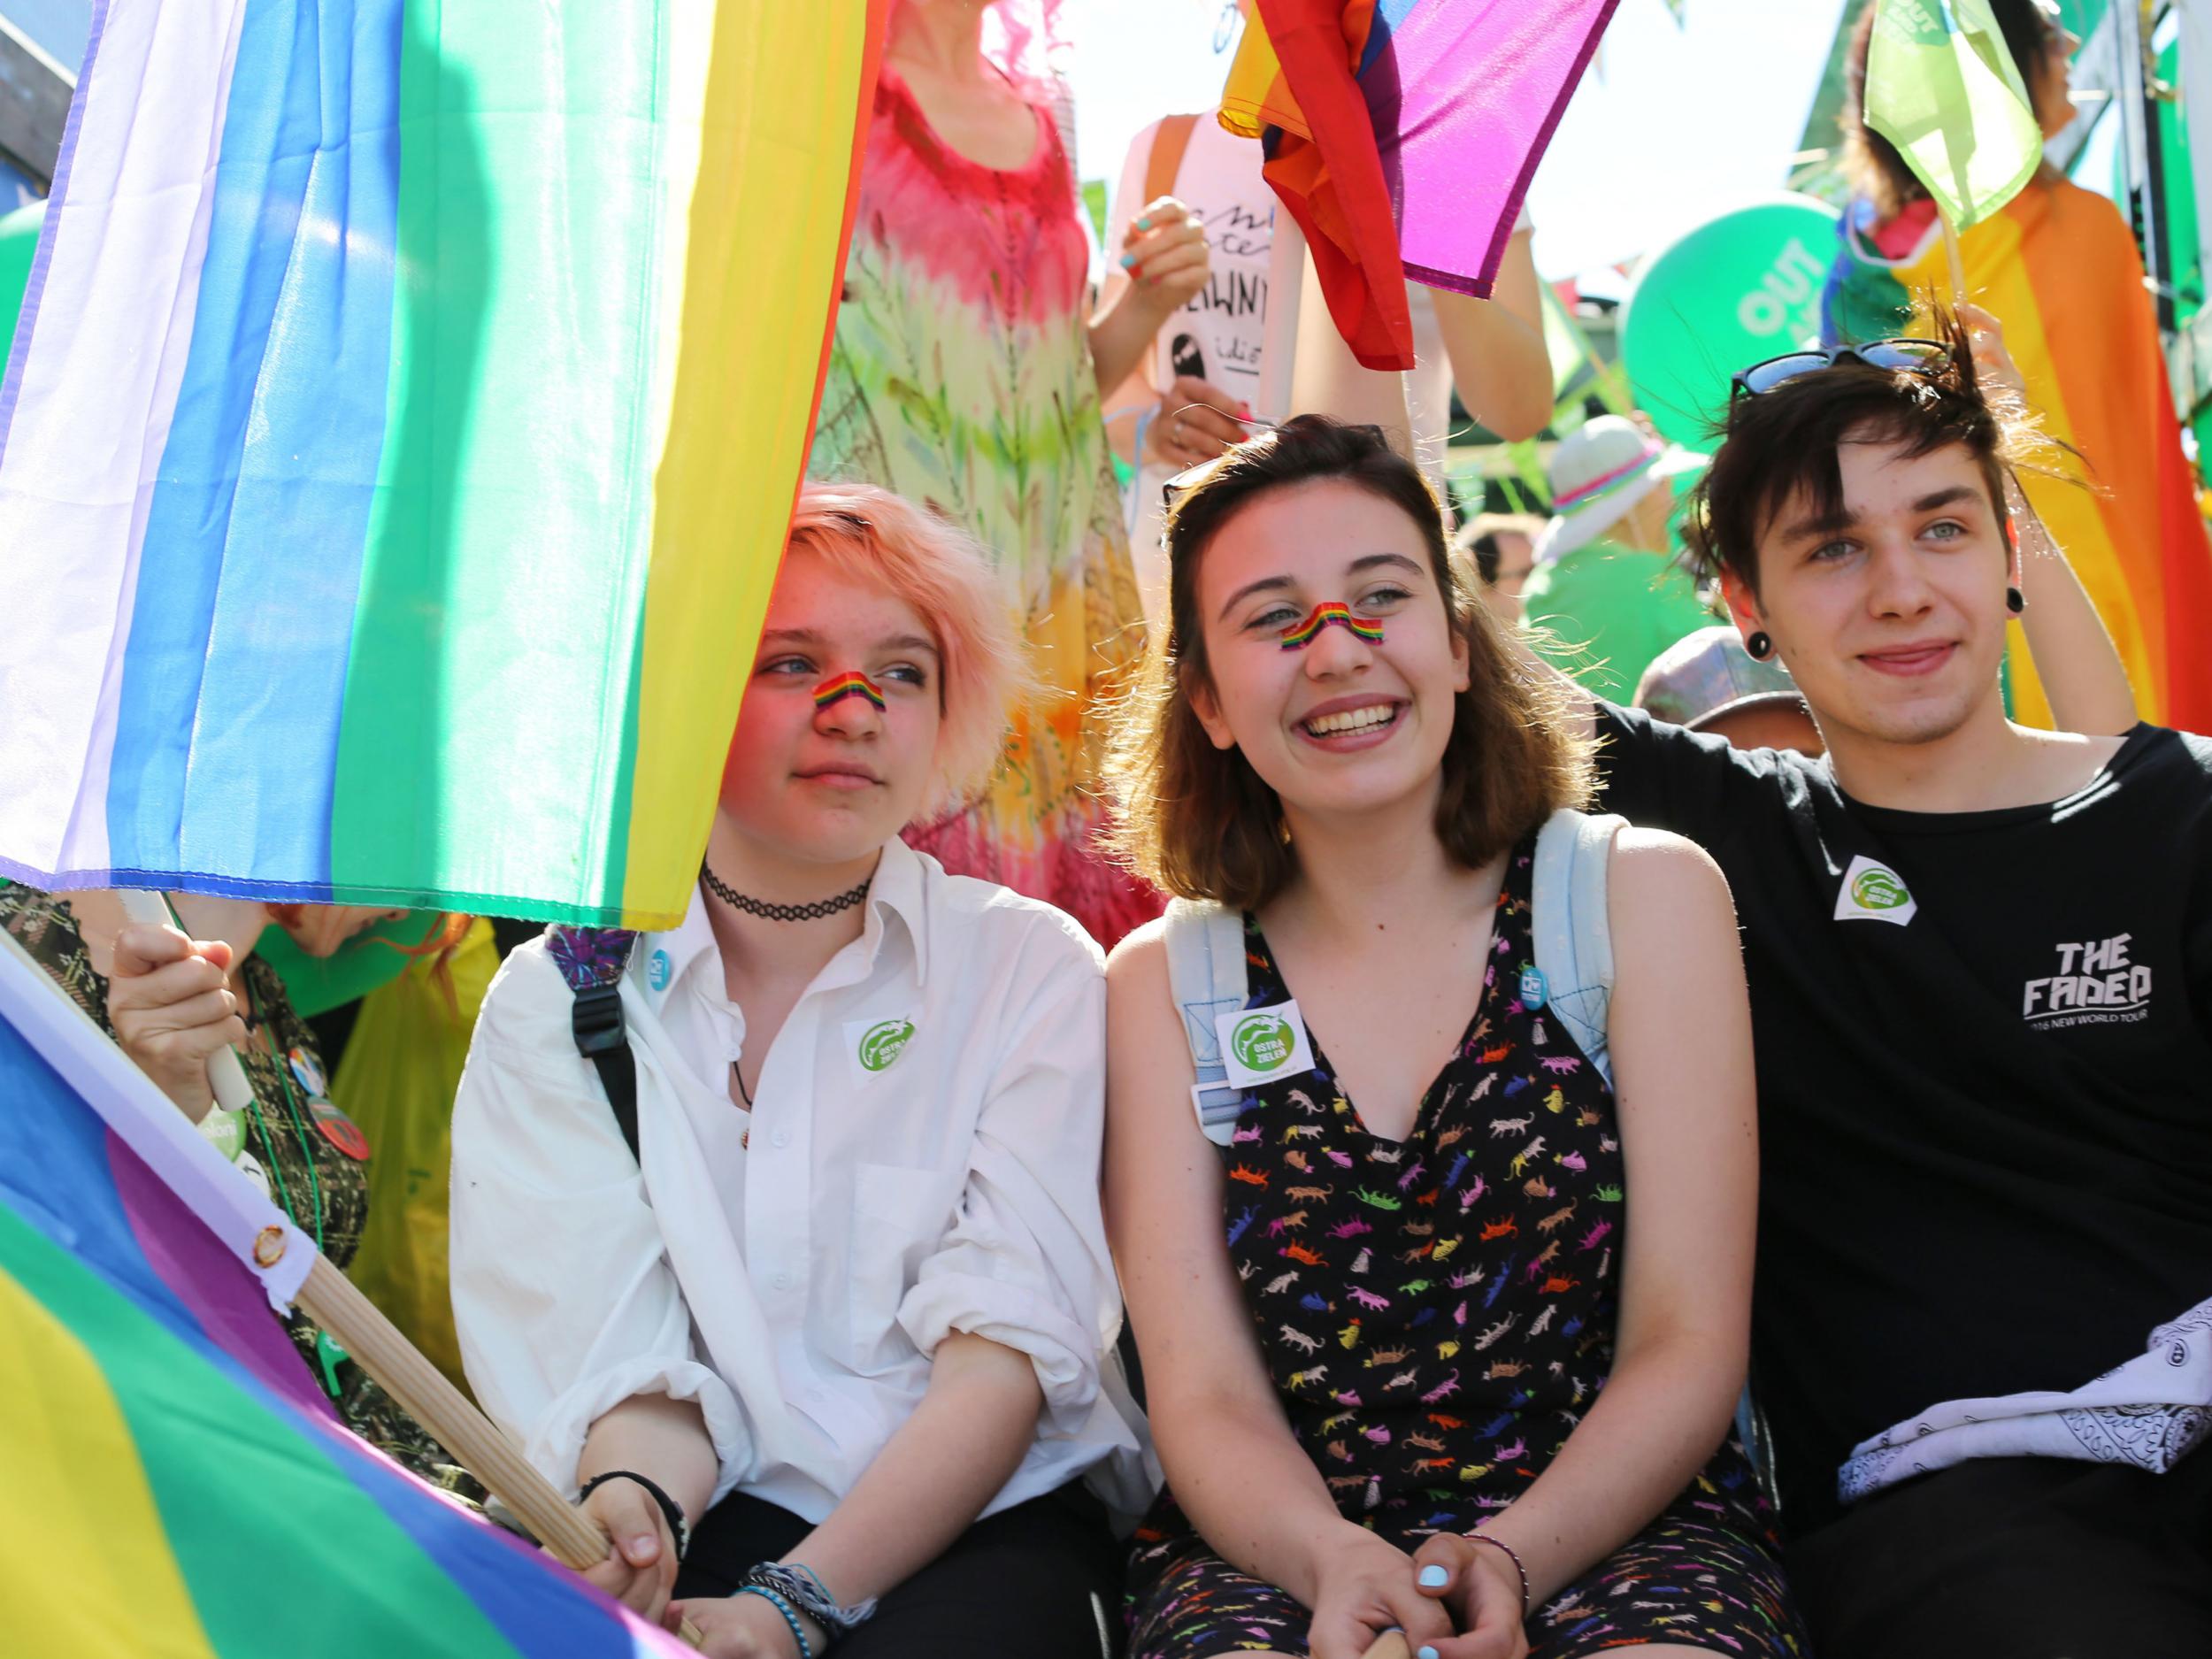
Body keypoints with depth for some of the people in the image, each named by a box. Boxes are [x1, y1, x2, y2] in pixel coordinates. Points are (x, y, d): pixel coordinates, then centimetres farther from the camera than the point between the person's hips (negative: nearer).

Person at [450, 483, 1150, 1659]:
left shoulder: (1031, 968, 5)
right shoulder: (557, 994, 8)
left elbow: (1010, 1338, -5)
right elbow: (618, 1344, -2)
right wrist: (631, 1506, -25)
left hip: (975, 1520, -1)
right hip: (704, 1518, 2)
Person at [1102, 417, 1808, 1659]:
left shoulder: (1644, 895, 2)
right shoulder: (1166, 985, 5)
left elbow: (1689, 1348, -2)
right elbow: (1204, 1399, -1)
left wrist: (1507, 1559, -18)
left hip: (1615, 1532, 0)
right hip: (1283, 1547, 0)